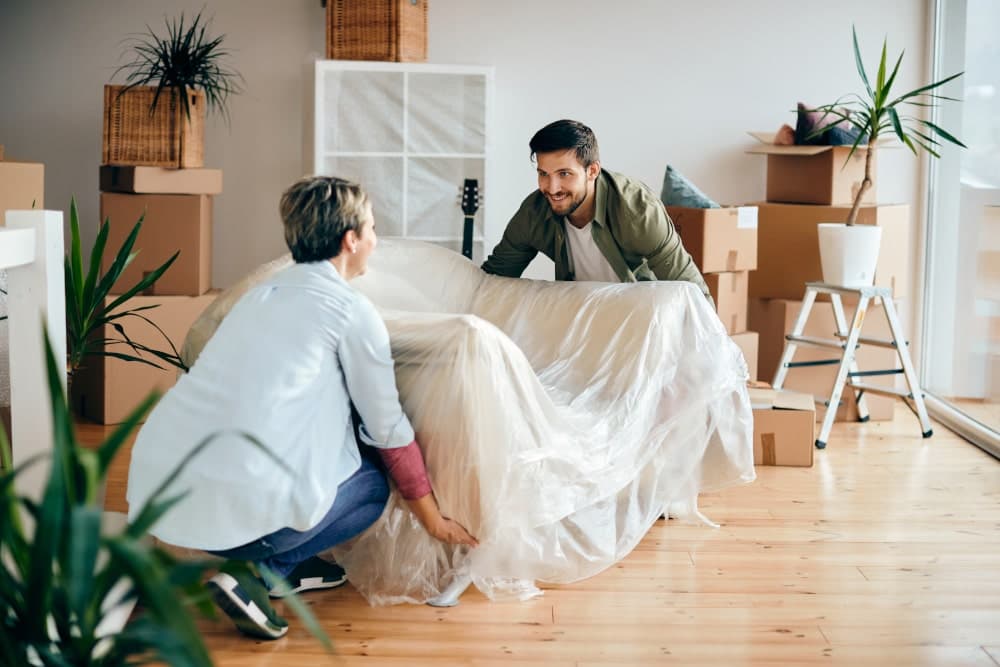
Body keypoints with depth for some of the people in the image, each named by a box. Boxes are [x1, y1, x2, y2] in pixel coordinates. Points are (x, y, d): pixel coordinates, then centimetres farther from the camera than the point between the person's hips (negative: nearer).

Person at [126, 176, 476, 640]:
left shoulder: (265, 292, 20)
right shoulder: (352, 310, 0)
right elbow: (387, 430, 7)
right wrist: (433, 518, 21)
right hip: (238, 504, -7)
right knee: (373, 483, 19)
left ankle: (287, 567, 20)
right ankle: (254, 570, 2)